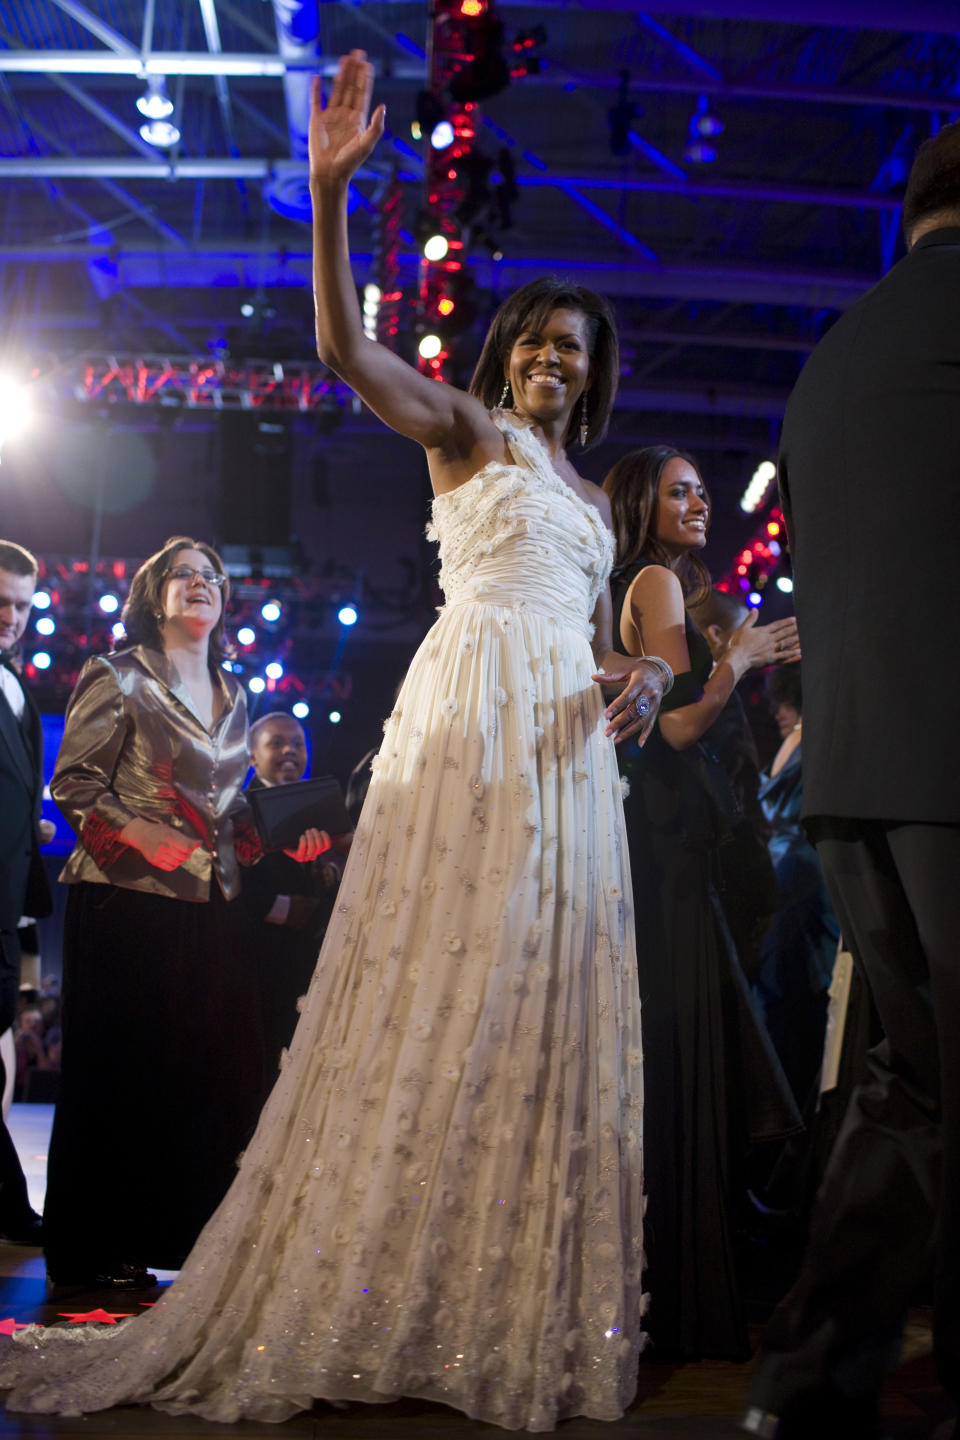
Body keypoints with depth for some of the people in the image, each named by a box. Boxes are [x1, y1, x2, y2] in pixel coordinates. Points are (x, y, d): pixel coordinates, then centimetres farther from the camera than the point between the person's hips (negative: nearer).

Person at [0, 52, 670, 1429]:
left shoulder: (590, 499, 26)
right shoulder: (470, 430, 8)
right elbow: (345, 346, -7)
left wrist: (646, 673, 1)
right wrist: (330, 188, -19)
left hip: (567, 745, 7)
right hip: (472, 712, -7)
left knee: (552, 988, 4)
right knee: (442, 976, -8)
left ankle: (534, 1303, 12)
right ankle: (392, 1285, 1)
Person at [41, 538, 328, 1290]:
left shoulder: (233, 695, 17)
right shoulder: (118, 678, -1)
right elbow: (73, 781, -5)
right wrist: (138, 832, -18)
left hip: (212, 904, 6)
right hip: (128, 899, -6)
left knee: (218, 1071, 3)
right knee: (122, 1068, -2)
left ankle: (189, 1232, 14)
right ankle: (102, 1249, 9)